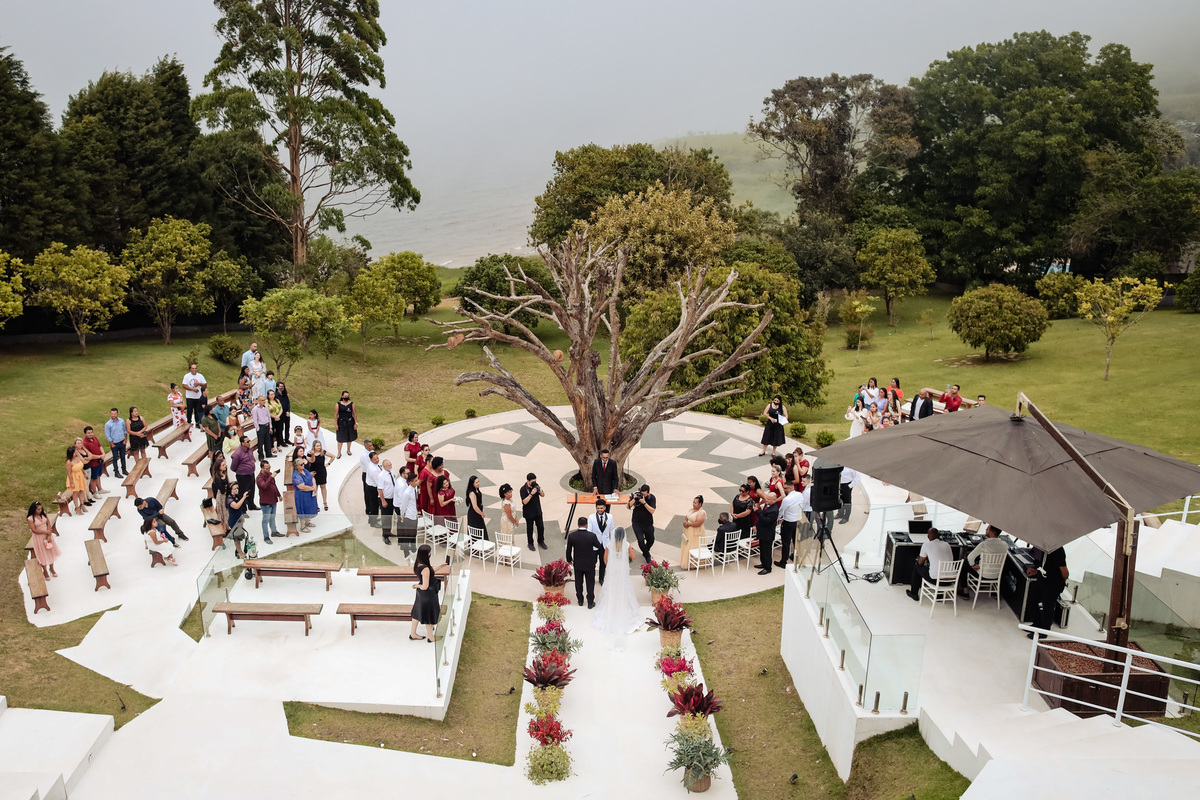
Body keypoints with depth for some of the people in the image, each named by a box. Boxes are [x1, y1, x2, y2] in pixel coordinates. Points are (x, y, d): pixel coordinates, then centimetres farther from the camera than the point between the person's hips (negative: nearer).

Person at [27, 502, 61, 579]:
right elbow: (34, 530, -19)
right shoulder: (30, 519, -18)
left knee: (50, 551, 14)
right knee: (42, 554, 8)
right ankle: (45, 571, 25)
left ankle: (51, 569, 32)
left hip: (47, 535, 4)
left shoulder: (43, 514, -5)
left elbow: (48, 524, -3)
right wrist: (46, 532, -19)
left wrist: (49, 535, -11)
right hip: (39, 538, -4)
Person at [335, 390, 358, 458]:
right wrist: (336, 424, -4)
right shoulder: (338, 404, -4)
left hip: (350, 422, 1)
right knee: (340, 438, 1)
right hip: (341, 423, -1)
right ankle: (339, 453, 11)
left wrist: (356, 423, -2)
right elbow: (336, 414, -1)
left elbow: (354, 414, 1)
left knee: (350, 438, 13)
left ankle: (348, 450, 34)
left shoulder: (351, 403, -2)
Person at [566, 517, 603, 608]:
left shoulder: (572, 536, -16)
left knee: (579, 583, 21)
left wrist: (569, 560, 14)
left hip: (577, 564, 2)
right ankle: (590, 603, 25)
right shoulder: (592, 536, -22)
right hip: (590, 564, -2)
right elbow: (601, 549, -13)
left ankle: (580, 600, 36)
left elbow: (568, 550, -4)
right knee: (590, 583, 15)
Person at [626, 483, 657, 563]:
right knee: (641, 540, -16)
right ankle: (647, 557, 6)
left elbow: (652, 511, -21)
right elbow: (628, 506, -10)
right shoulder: (636, 495, -9)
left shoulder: (652, 498, -11)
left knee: (650, 541, 11)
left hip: (648, 523, 1)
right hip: (637, 523, -1)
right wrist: (634, 499, -26)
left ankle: (645, 552, 43)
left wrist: (644, 502, -32)